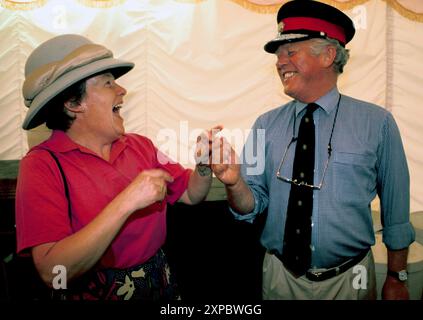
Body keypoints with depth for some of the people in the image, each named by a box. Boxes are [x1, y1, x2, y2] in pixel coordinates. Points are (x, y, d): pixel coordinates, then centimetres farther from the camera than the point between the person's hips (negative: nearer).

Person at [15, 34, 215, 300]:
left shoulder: (141, 145, -6)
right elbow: (52, 270, -26)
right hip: (94, 292, -4)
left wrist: (204, 166, -17)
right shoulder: (42, 165, -18)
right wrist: (126, 203, -33)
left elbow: (191, 194, 3)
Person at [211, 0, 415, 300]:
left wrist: (397, 278, 4)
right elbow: (251, 206, -5)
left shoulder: (377, 123, -11)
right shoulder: (266, 126, -6)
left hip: (348, 279, -1)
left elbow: (395, 209, -3)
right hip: (280, 275, 2)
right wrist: (234, 182, -25)